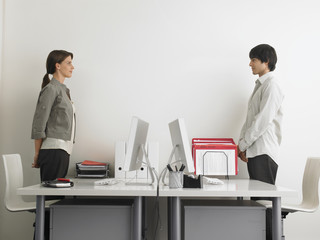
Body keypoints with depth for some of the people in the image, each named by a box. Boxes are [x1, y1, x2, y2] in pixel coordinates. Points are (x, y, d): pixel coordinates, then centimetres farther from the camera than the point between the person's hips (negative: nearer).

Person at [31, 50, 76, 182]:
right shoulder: (50, 89, -8)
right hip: (54, 150, -8)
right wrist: (37, 155, -6)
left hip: (64, 151, 8)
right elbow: (38, 125, -10)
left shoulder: (63, 89, 20)